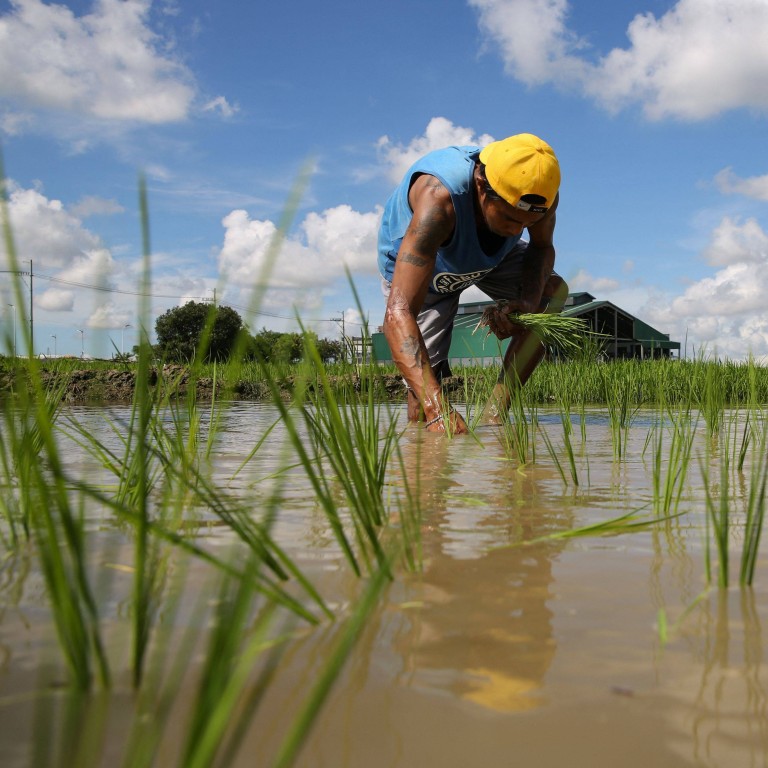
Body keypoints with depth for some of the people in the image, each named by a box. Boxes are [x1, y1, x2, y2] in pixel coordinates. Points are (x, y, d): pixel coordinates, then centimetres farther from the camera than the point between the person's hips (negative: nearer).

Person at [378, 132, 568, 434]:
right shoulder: (439, 197, -47)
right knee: (422, 414, -12)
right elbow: (398, 315, -54)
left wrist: (528, 303, -31)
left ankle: (494, 415, -18)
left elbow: (541, 247, -7)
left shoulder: (541, 192, -31)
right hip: (415, 264, -4)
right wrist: (437, 409, -65)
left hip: (490, 257, 5)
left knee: (552, 290, -24)